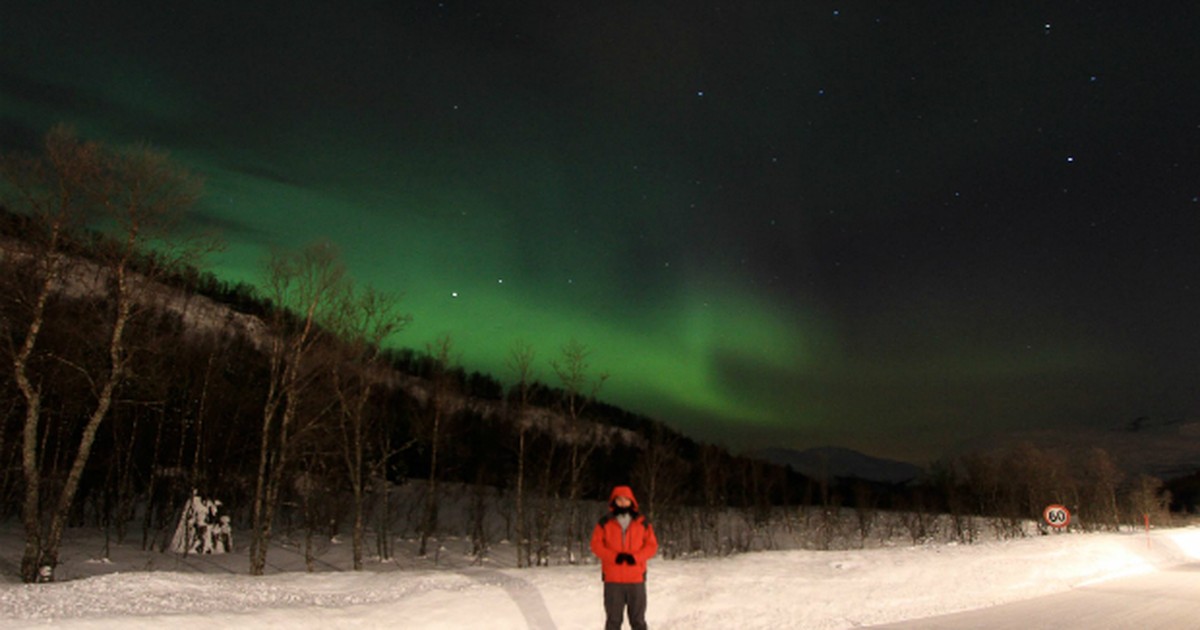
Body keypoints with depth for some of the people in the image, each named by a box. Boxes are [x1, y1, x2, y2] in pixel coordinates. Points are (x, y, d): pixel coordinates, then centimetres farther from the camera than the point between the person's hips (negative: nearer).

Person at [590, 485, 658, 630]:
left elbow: (652, 545, 2)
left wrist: (635, 557, -15)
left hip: (636, 579, 1)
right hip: (612, 580, -1)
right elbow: (596, 545, -2)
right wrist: (614, 556, -17)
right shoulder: (605, 523, 3)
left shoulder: (642, 523, 6)